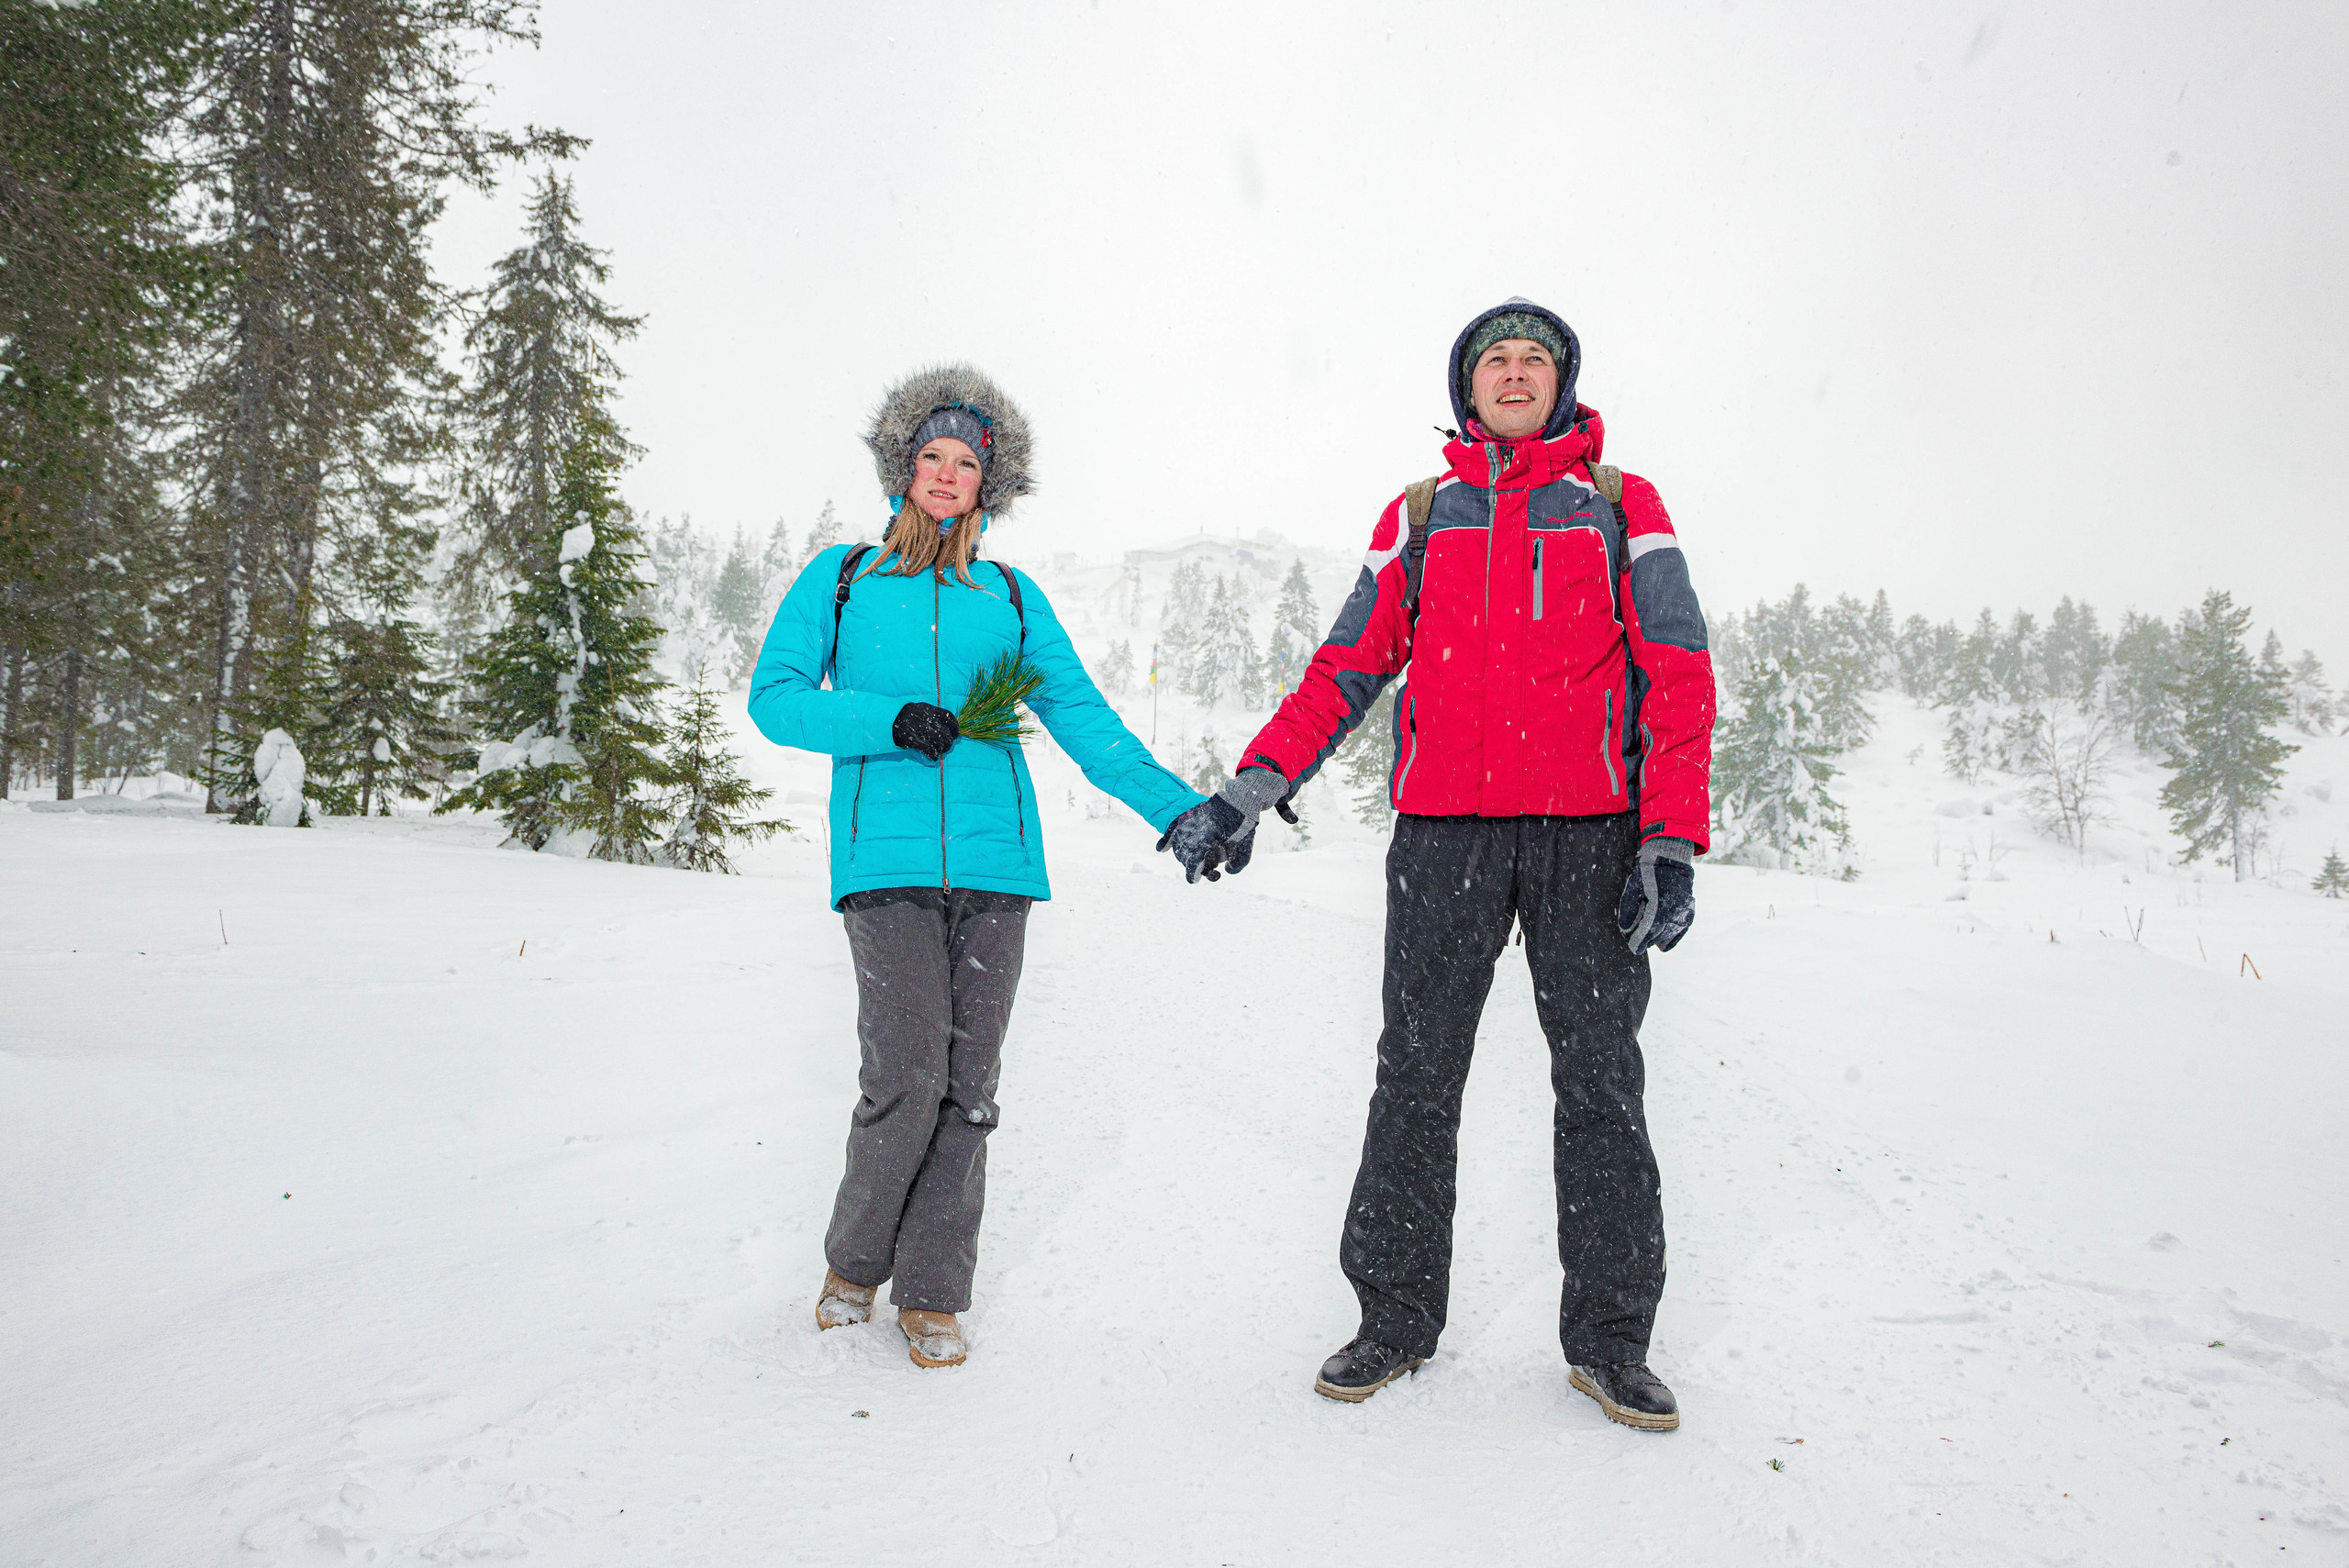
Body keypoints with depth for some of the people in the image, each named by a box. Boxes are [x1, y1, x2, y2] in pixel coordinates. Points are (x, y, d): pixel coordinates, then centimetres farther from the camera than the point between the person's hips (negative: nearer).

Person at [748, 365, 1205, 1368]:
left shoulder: (1012, 598, 17)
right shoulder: (841, 579, 13)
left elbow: (1083, 718, 10)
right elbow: (774, 698, 6)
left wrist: (1174, 805, -4)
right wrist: (888, 722, -11)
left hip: (993, 860, 3)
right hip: (885, 860, -2)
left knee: (968, 1086, 2)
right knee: (906, 1073, -12)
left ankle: (932, 1295, 16)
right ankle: (855, 1261, 14)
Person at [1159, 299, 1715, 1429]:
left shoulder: (1621, 507, 10)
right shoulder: (1419, 517, 15)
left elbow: (1678, 678, 3)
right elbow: (1347, 668, 9)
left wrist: (1672, 842, -9)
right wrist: (1252, 788, -4)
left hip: (1589, 833, -1)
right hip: (1443, 832, 1)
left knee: (1600, 1084, 3)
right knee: (1415, 1080, 3)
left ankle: (1610, 1340, 15)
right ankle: (1395, 1317, 15)